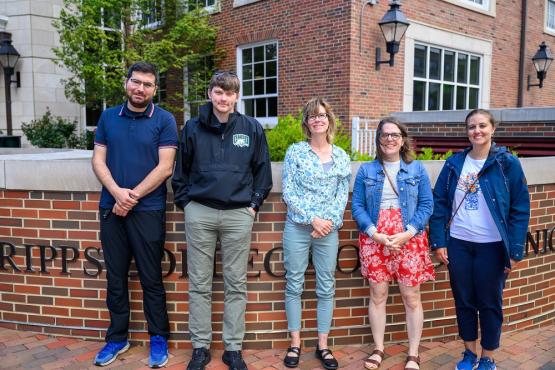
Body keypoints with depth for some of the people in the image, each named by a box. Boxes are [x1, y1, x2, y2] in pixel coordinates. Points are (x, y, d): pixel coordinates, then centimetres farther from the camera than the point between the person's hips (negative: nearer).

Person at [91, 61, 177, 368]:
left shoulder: (164, 120, -2)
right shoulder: (108, 117, 10)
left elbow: (165, 167, -9)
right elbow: (98, 160, 5)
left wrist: (133, 197, -12)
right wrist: (117, 192, -11)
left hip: (148, 210, -4)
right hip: (111, 209, 4)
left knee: (151, 279, 4)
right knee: (115, 277, 11)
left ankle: (159, 338, 19)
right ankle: (117, 337, 26)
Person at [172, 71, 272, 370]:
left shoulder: (252, 128, 4)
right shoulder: (193, 128, 4)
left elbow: (262, 170, 9)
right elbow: (181, 171, 10)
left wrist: (254, 204, 3)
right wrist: (185, 203, 4)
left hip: (238, 215, 0)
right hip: (199, 214, 0)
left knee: (236, 285, 7)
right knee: (199, 285, 7)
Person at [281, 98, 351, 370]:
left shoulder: (341, 156, 7)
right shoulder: (295, 151, -1)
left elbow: (343, 195, 5)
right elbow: (288, 192, -6)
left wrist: (329, 220, -10)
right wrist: (313, 219, -13)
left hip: (328, 229, 2)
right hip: (298, 227, -2)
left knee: (327, 287, 7)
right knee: (294, 285, 5)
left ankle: (323, 345, 19)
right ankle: (295, 343, 18)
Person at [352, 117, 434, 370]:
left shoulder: (416, 169, 5)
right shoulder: (366, 170, 6)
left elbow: (426, 205, 1)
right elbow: (357, 207, 1)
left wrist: (407, 234, -12)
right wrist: (376, 234, -12)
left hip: (409, 240, 0)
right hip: (374, 239, 1)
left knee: (411, 297, 3)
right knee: (377, 295, 7)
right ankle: (378, 349, 23)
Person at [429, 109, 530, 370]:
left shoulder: (507, 163, -5)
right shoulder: (454, 164, 2)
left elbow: (520, 209, -5)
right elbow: (439, 203, 3)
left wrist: (515, 250, -10)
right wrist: (438, 241, -3)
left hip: (492, 246, -2)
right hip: (458, 244, 3)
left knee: (489, 303, 10)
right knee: (463, 300, 13)